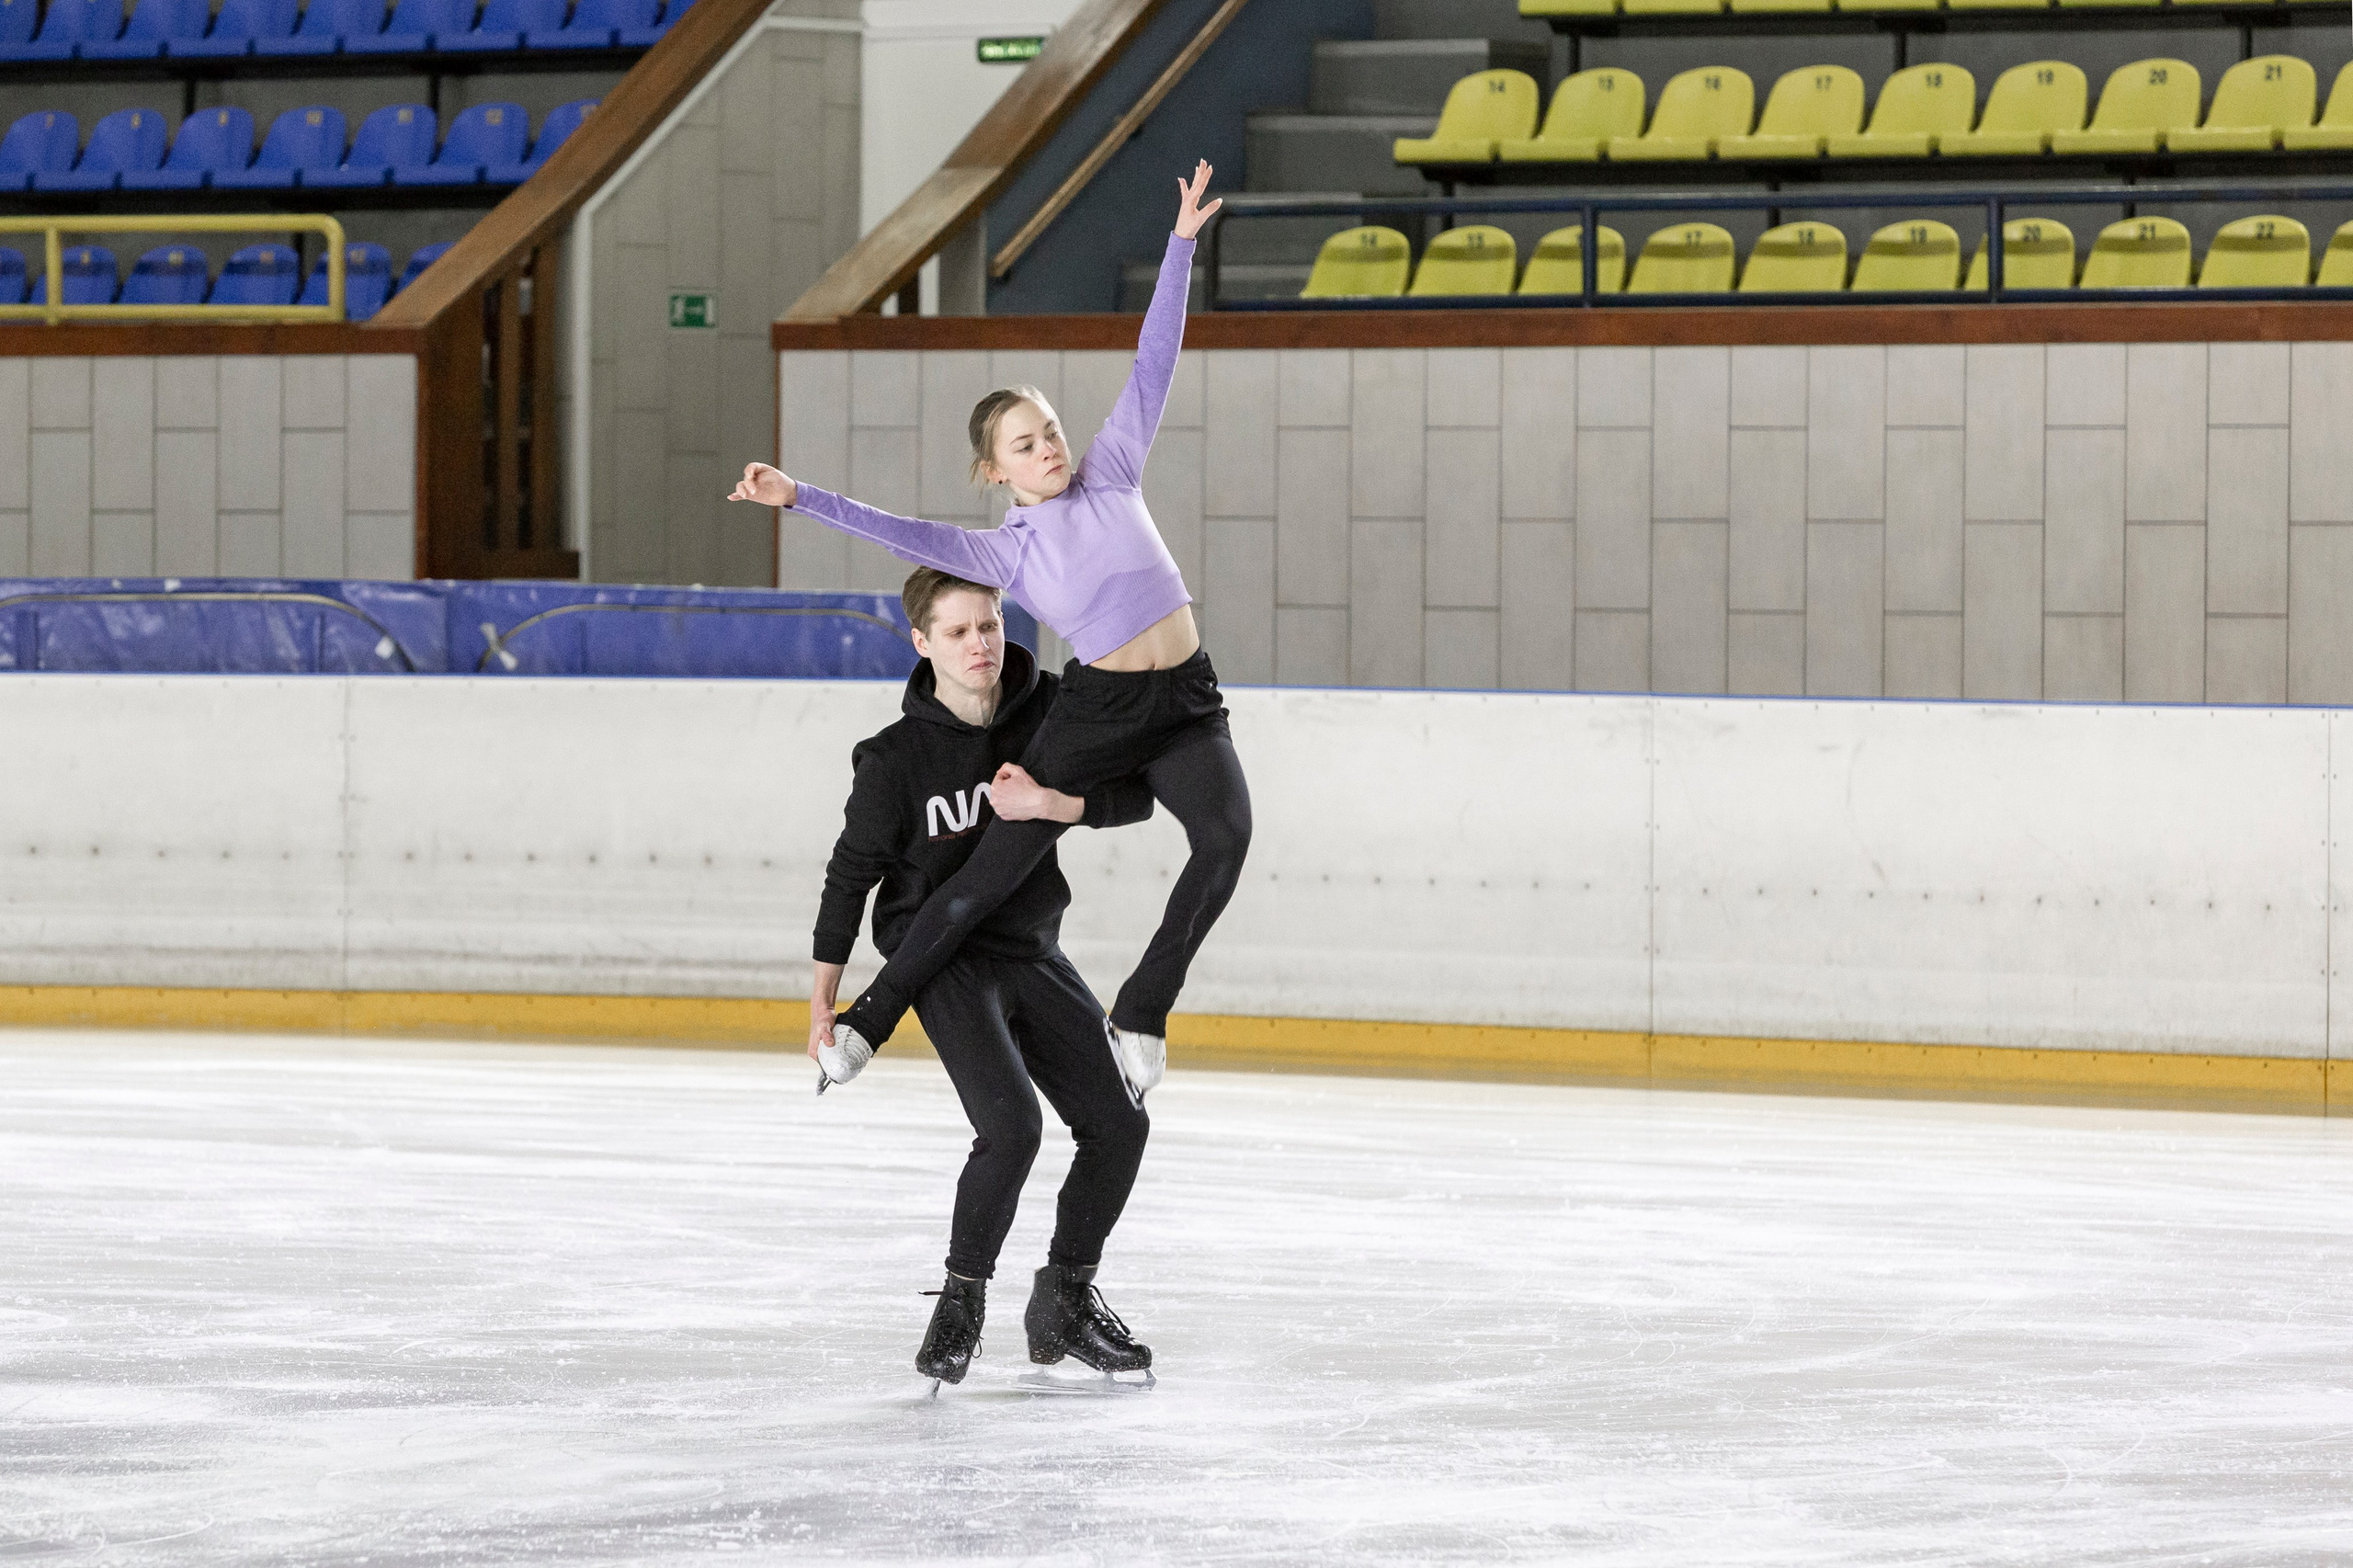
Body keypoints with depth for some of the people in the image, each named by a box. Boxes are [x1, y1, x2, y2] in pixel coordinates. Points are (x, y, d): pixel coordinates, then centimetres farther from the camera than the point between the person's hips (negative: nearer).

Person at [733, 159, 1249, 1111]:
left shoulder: (1109, 475, 7)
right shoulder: (1001, 552, 3)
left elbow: (1153, 363, 7)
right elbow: (897, 532, -5)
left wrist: (1181, 243, 7)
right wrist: (798, 498, -16)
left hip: (1184, 705, 2)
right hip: (1094, 709, -1)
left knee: (1226, 835, -26)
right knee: (996, 869, -6)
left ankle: (1141, 1015, -14)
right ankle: (871, 1017, 5)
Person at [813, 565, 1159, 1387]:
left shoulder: (1053, 710, -7)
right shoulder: (898, 757, -16)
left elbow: (1132, 795, -11)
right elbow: (853, 869, -7)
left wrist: (1047, 803, -30)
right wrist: (823, 995, -3)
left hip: (1031, 949, 5)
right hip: (942, 952, -5)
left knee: (1119, 1122, -1)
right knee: (1012, 1125, -23)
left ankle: (1065, 1300, 17)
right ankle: (961, 1303, -3)